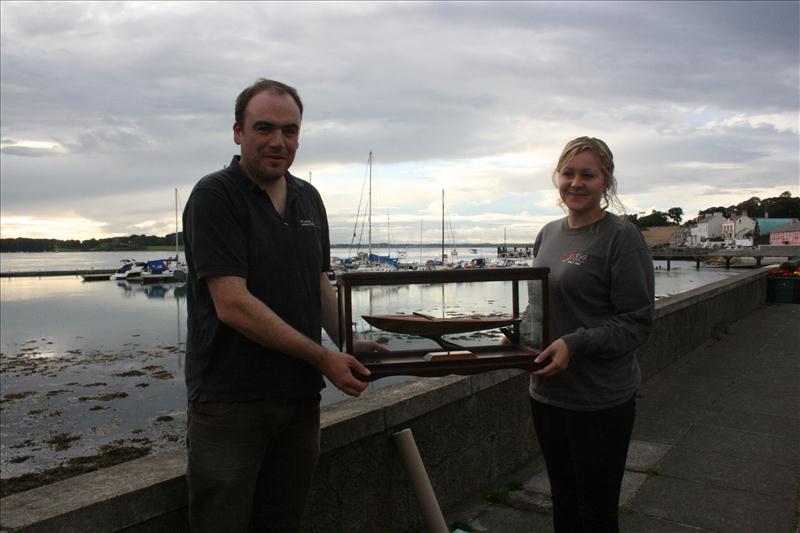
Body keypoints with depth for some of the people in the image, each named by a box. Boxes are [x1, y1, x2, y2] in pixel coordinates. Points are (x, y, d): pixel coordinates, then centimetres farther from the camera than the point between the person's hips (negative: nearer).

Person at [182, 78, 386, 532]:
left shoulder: (309, 198, 10)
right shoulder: (215, 196, -11)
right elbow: (232, 305, -19)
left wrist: (350, 344, 2)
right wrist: (323, 358, -16)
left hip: (301, 394, 6)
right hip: (231, 398, -6)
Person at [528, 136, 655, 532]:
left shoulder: (621, 237, -12)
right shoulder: (549, 234, 9)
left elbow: (637, 322, -15)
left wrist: (575, 345, -25)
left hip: (601, 401, -6)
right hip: (547, 393, 6)